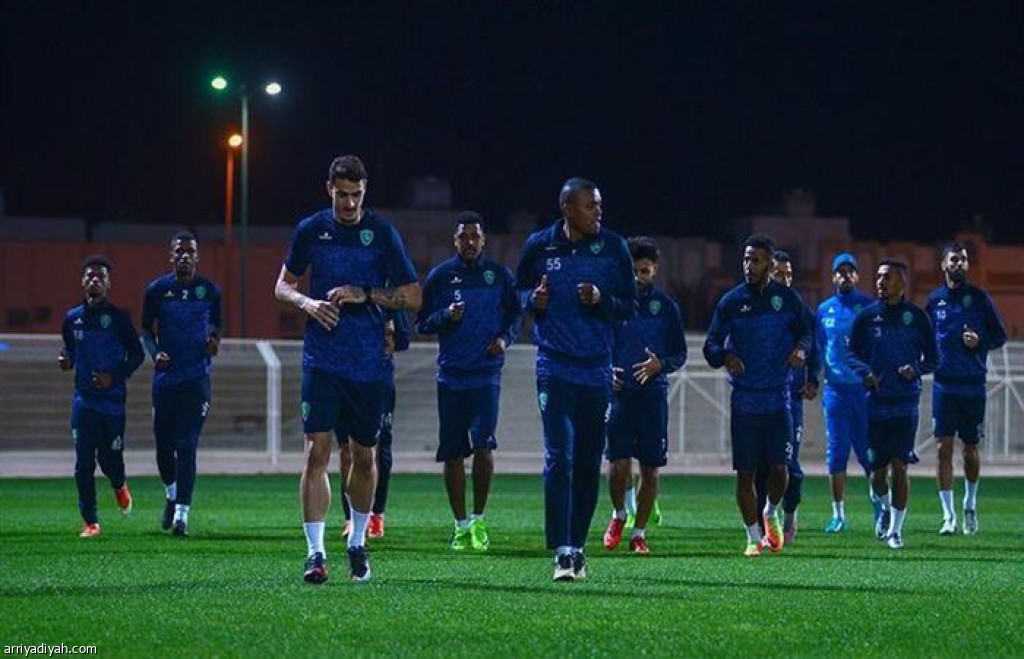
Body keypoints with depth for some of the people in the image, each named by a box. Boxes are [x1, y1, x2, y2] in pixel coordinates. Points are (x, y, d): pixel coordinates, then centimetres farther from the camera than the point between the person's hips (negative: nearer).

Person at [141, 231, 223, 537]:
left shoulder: (209, 290, 1)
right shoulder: (157, 290, 0)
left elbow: (217, 323, 17)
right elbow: (147, 329, 11)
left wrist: (215, 340, -4)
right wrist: (154, 353, -7)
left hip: (197, 377, -1)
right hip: (165, 377, 2)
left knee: (187, 445, -10)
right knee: (164, 445, 9)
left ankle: (182, 512, -11)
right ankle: (172, 495, 36)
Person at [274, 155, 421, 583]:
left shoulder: (382, 233, 0)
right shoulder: (311, 230, 4)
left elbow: (412, 297, 1)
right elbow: (283, 286, 14)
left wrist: (365, 295, -13)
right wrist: (308, 303, -7)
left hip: (369, 363, 0)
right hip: (322, 359, 0)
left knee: (364, 456, 11)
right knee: (317, 451, -12)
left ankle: (358, 543, 29)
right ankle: (316, 552, -13)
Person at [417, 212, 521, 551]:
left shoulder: (499, 275, 6)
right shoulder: (440, 276, 4)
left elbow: (515, 312, 16)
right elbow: (422, 322, 6)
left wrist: (505, 337, -3)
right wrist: (446, 316, -13)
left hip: (486, 373, -1)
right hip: (451, 375, 1)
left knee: (483, 445, -13)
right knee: (452, 453, 3)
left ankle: (479, 520, 1)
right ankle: (461, 525, 12)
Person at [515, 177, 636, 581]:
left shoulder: (613, 248, 1)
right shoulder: (540, 247, 1)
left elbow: (630, 307, 6)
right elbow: (518, 290, 16)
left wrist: (602, 300, -14)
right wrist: (532, 300, -7)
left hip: (597, 369, 2)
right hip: (555, 367, -2)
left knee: (588, 464, 7)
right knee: (559, 457, -13)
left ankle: (577, 546, 19)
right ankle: (562, 552, -15)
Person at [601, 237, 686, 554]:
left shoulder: (666, 306, 6)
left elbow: (680, 355, 9)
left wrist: (660, 365, -12)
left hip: (653, 394, 1)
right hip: (619, 393, -1)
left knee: (650, 469, 3)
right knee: (619, 463, -11)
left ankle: (639, 533, 15)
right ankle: (618, 514, 17)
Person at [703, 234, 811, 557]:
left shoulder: (787, 298, 3)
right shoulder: (731, 301, 2)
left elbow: (805, 330, 16)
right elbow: (711, 344, 3)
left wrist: (801, 348, -7)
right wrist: (724, 356, -19)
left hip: (778, 397, 0)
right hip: (744, 400, 0)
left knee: (778, 467, -7)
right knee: (745, 472, 0)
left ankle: (771, 514, 24)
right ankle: (754, 537, 12)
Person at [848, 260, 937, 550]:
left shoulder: (916, 317, 3)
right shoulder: (866, 316, 5)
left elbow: (932, 359, 8)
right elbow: (852, 354, 9)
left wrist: (916, 369, -12)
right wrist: (866, 373, -11)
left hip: (906, 403, -1)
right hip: (875, 402, 1)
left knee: (899, 467, -6)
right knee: (877, 469, 3)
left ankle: (895, 529, 3)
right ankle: (886, 507, 34)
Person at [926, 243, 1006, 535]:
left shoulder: (980, 298, 2)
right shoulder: (934, 300, 6)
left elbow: (1000, 336, 6)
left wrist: (979, 342, -13)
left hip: (973, 385, -1)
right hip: (944, 384, 1)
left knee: (970, 449, 8)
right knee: (944, 448, -7)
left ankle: (970, 507, 29)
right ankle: (948, 516, -5)